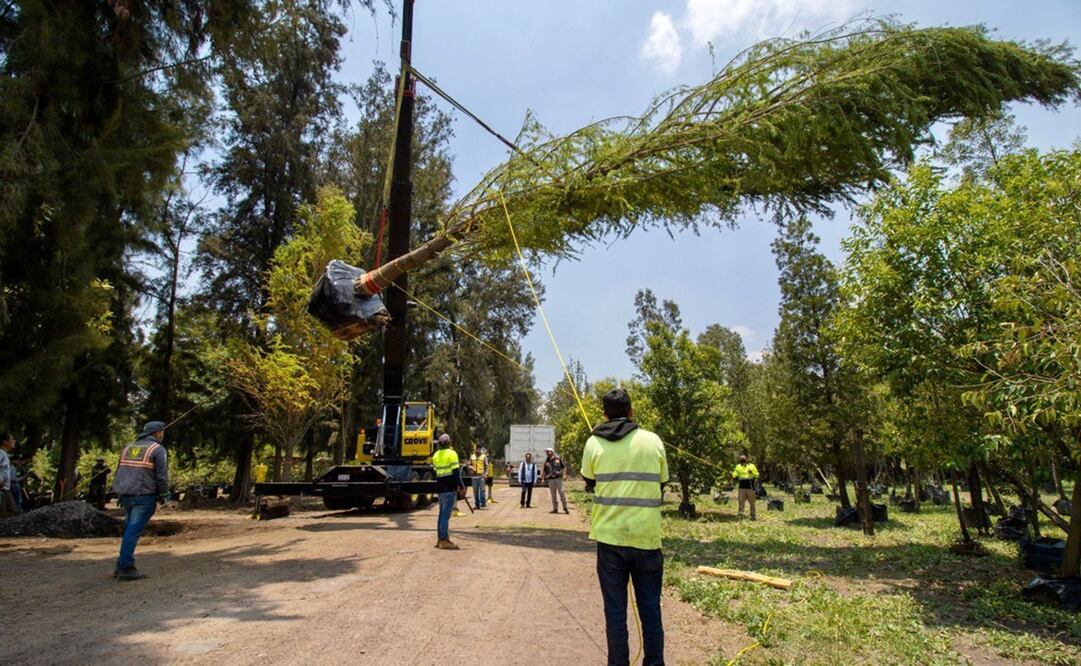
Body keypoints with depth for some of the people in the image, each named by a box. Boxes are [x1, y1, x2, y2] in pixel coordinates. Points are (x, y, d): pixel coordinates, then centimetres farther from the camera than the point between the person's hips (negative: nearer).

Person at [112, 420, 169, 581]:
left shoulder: (128, 448, 17)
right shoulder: (158, 449, -5)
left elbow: (118, 472, 19)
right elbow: (162, 476, -9)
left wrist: (120, 493, 23)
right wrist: (164, 496, 2)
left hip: (126, 495, 7)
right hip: (144, 496, -7)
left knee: (129, 530, 16)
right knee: (134, 532, -5)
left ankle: (122, 565, 19)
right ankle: (126, 568, -4)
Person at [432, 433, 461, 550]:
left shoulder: (436, 455, 13)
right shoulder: (451, 454, -10)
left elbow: (435, 472, 16)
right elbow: (456, 472, -15)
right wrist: (461, 486, -10)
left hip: (440, 488, 8)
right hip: (450, 489, -7)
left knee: (442, 514, 15)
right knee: (446, 515, -6)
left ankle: (440, 538, 20)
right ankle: (444, 541, -4)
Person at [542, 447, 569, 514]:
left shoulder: (558, 459, 3)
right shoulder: (546, 462, 13)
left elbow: (564, 467, 6)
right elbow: (544, 471, 16)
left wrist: (561, 472, -10)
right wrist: (542, 478, 4)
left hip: (558, 478, -3)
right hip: (551, 479, 3)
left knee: (561, 492, -9)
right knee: (553, 494, 4)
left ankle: (565, 507, -2)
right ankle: (555, 508, 9)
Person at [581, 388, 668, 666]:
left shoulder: (594, 443, -3)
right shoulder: (653, 441, -2)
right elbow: (661, 486, 8)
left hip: (609, 538, 0)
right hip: (647, 537, 1)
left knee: (615, 611, 10)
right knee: (650, 610, 13)